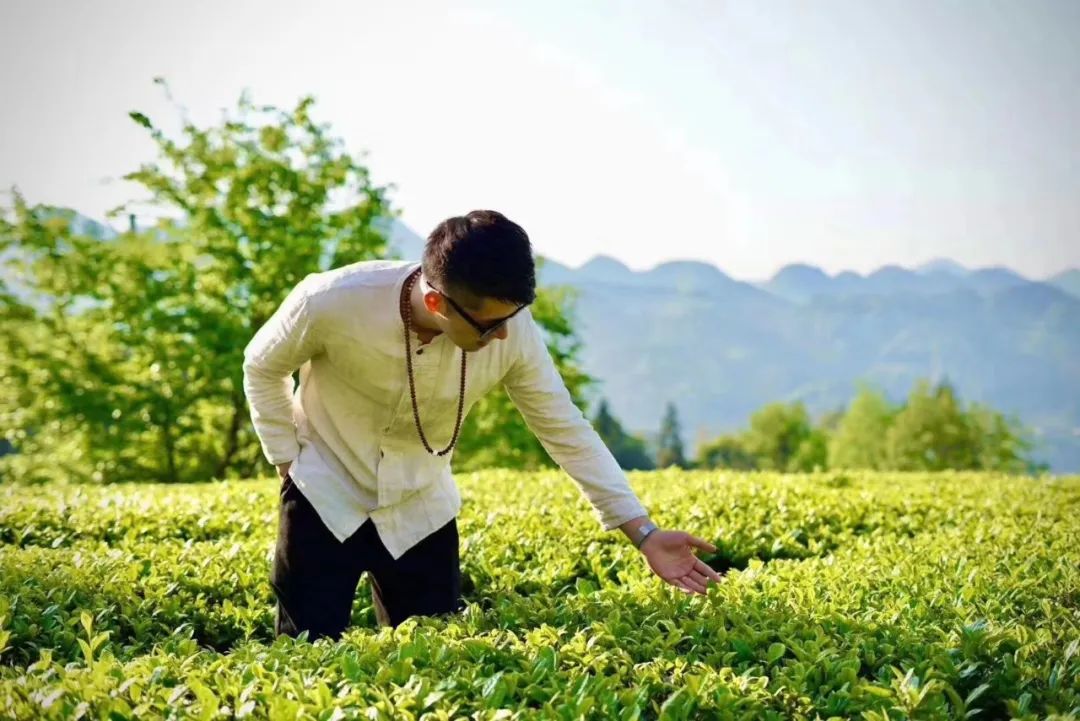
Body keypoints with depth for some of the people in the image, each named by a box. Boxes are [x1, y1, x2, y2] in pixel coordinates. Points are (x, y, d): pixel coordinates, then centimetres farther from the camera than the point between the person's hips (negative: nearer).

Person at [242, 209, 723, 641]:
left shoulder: (515, 334, -22)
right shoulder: (332, 302, -28)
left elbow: (568, 431, -12)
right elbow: (262, 367, -7)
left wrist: (643, 532, -17)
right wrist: (287, 460, -8)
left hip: (421, 505, 2)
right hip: (325, 493, -2)